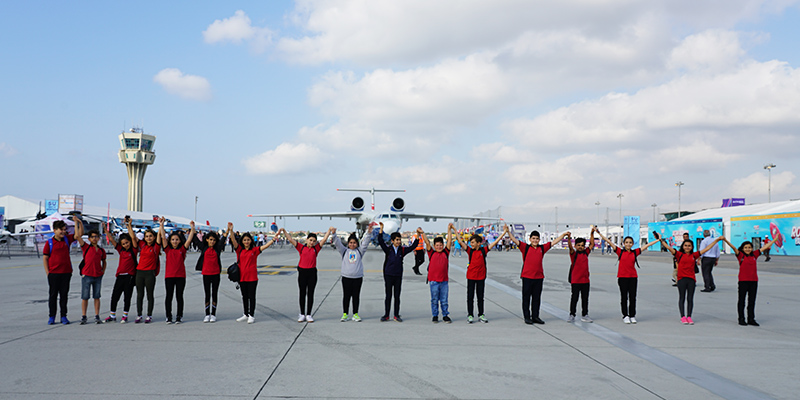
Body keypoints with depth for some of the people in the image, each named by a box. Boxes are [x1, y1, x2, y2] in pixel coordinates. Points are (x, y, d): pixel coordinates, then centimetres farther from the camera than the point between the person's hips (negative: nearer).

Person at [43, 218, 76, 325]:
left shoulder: (67, 239, 6)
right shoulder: (49, 243, -3)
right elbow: (45, 258, 0)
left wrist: (77, 222, -11)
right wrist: (47, 272, -6)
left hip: (66, 272, 3)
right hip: (53, 273, -2)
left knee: (64, 295, 7)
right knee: (53, 295, 5)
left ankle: (64, 316, 13)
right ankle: (52, 317, 13)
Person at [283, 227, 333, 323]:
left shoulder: (316, 248, 4)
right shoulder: (301, 247, 2)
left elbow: (324, 239, 1)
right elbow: (290, 239, -2)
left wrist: (329, 230, -8)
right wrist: (284, 231, -11)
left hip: (312, 272, 1)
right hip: (302, 272, -1)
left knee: (310, 294, 5)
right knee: (302, 294, 6)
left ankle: (308, 315, 11)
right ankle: (302, 314, 13)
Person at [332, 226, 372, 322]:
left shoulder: (360, 251, 8)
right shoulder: (344, 251, 7)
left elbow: (365, 243, -1)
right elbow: (337, 243, -2)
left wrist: (369, 233, -14)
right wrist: (334, 234, -17)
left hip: (358, 277, 1)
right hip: (346, 277, -1)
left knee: (356, 296, 6)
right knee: (346, 295, 4)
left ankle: (355, 314, 13)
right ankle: (345, 314, 11)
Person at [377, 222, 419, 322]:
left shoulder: (402, 250, 4)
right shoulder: (388, 249, -2)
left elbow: (413, 246, 3)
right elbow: (380, 241, -12)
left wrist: (418, 235, -7)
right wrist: (381, 229, -21)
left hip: (398, 276, 2)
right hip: (388, 275, -2)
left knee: (397, 296, 7)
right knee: (388, 296, 3)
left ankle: (396, 315, 14)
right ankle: (386, 315, 11)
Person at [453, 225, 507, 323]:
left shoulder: (483, 250, -1)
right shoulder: (470, 250, -2)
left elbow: (495, 242, -1)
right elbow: (460, 241, -7)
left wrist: (504, 232, -3)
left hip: (481, 277, 1)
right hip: (471, 277, -1)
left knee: (480, 297, 10)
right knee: (470, 297, 3)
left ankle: (481, 315, 18)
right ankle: (470, 315, 10)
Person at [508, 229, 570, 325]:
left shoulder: (542, 248, 10)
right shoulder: (525, 247, 1)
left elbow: (554, 242, 15)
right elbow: (515, 240, -7)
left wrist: (564, 234, 15)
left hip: (539, 277, 3)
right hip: (527, 277, -3)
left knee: (537, 298, 9)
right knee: (526, 298, 2)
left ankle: (535, 316, 17)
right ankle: (527, 317, 9)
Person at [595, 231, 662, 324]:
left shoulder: (635, 252, 5)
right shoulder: (620, 251, -1)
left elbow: (646, 246, 9)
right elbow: (609, 241, -4)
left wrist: (658, 240, 12)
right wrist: (599, 233, -9)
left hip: (633, 277, 2)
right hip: (622, 277, -2)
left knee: (632, 297, 5)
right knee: (624, 297, 3)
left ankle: (632, 316, 14)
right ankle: (625, 316, 11)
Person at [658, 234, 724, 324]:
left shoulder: (694, 255, 9)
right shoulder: (679, 254, 2)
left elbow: (706, 249, 13)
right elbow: (669, 248, -6)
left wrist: (717, 240, 14)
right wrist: (662, 240, -17)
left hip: (691, 279, 2)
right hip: (682, 279, -2)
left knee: (690, 298, 4)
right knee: (682, 298, 1)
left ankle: (689, 317, 10)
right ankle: (683, 317, 3)